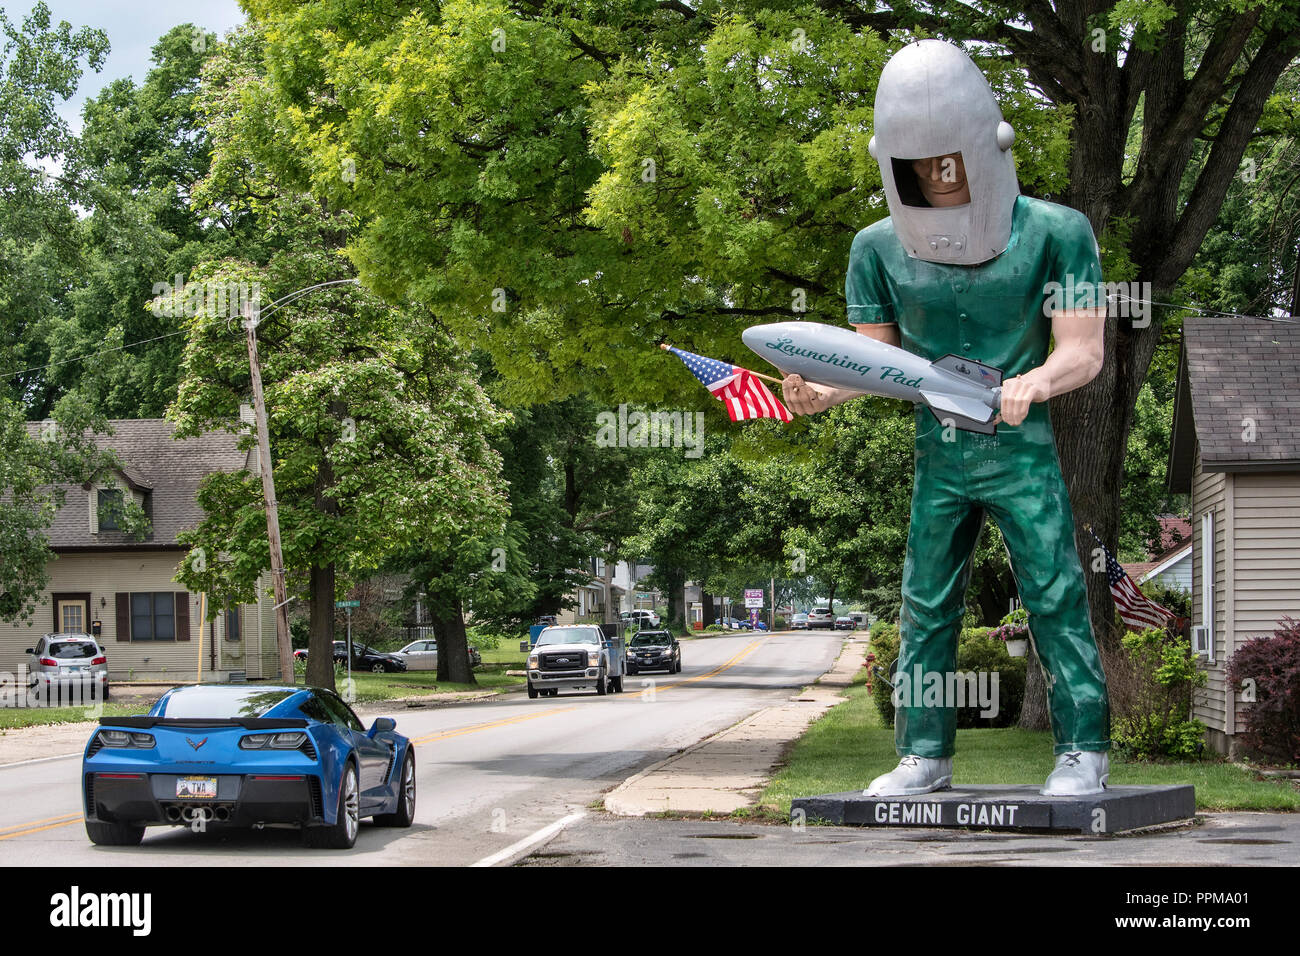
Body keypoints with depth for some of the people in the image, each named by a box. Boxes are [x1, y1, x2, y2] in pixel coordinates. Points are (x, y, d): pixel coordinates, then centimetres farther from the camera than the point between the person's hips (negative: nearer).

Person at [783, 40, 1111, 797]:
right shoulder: (880, 249, -1)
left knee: (1056, 597, -5)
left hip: (1023, 451, -3)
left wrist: (1035, 381, -35)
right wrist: (823, 392, -17)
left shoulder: (1054, 233, -12)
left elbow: (1084, 349, -14)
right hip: (939, 456, 4)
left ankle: (1084, 748, 3)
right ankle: (925, 754, 14)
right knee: (927, 607, 6)